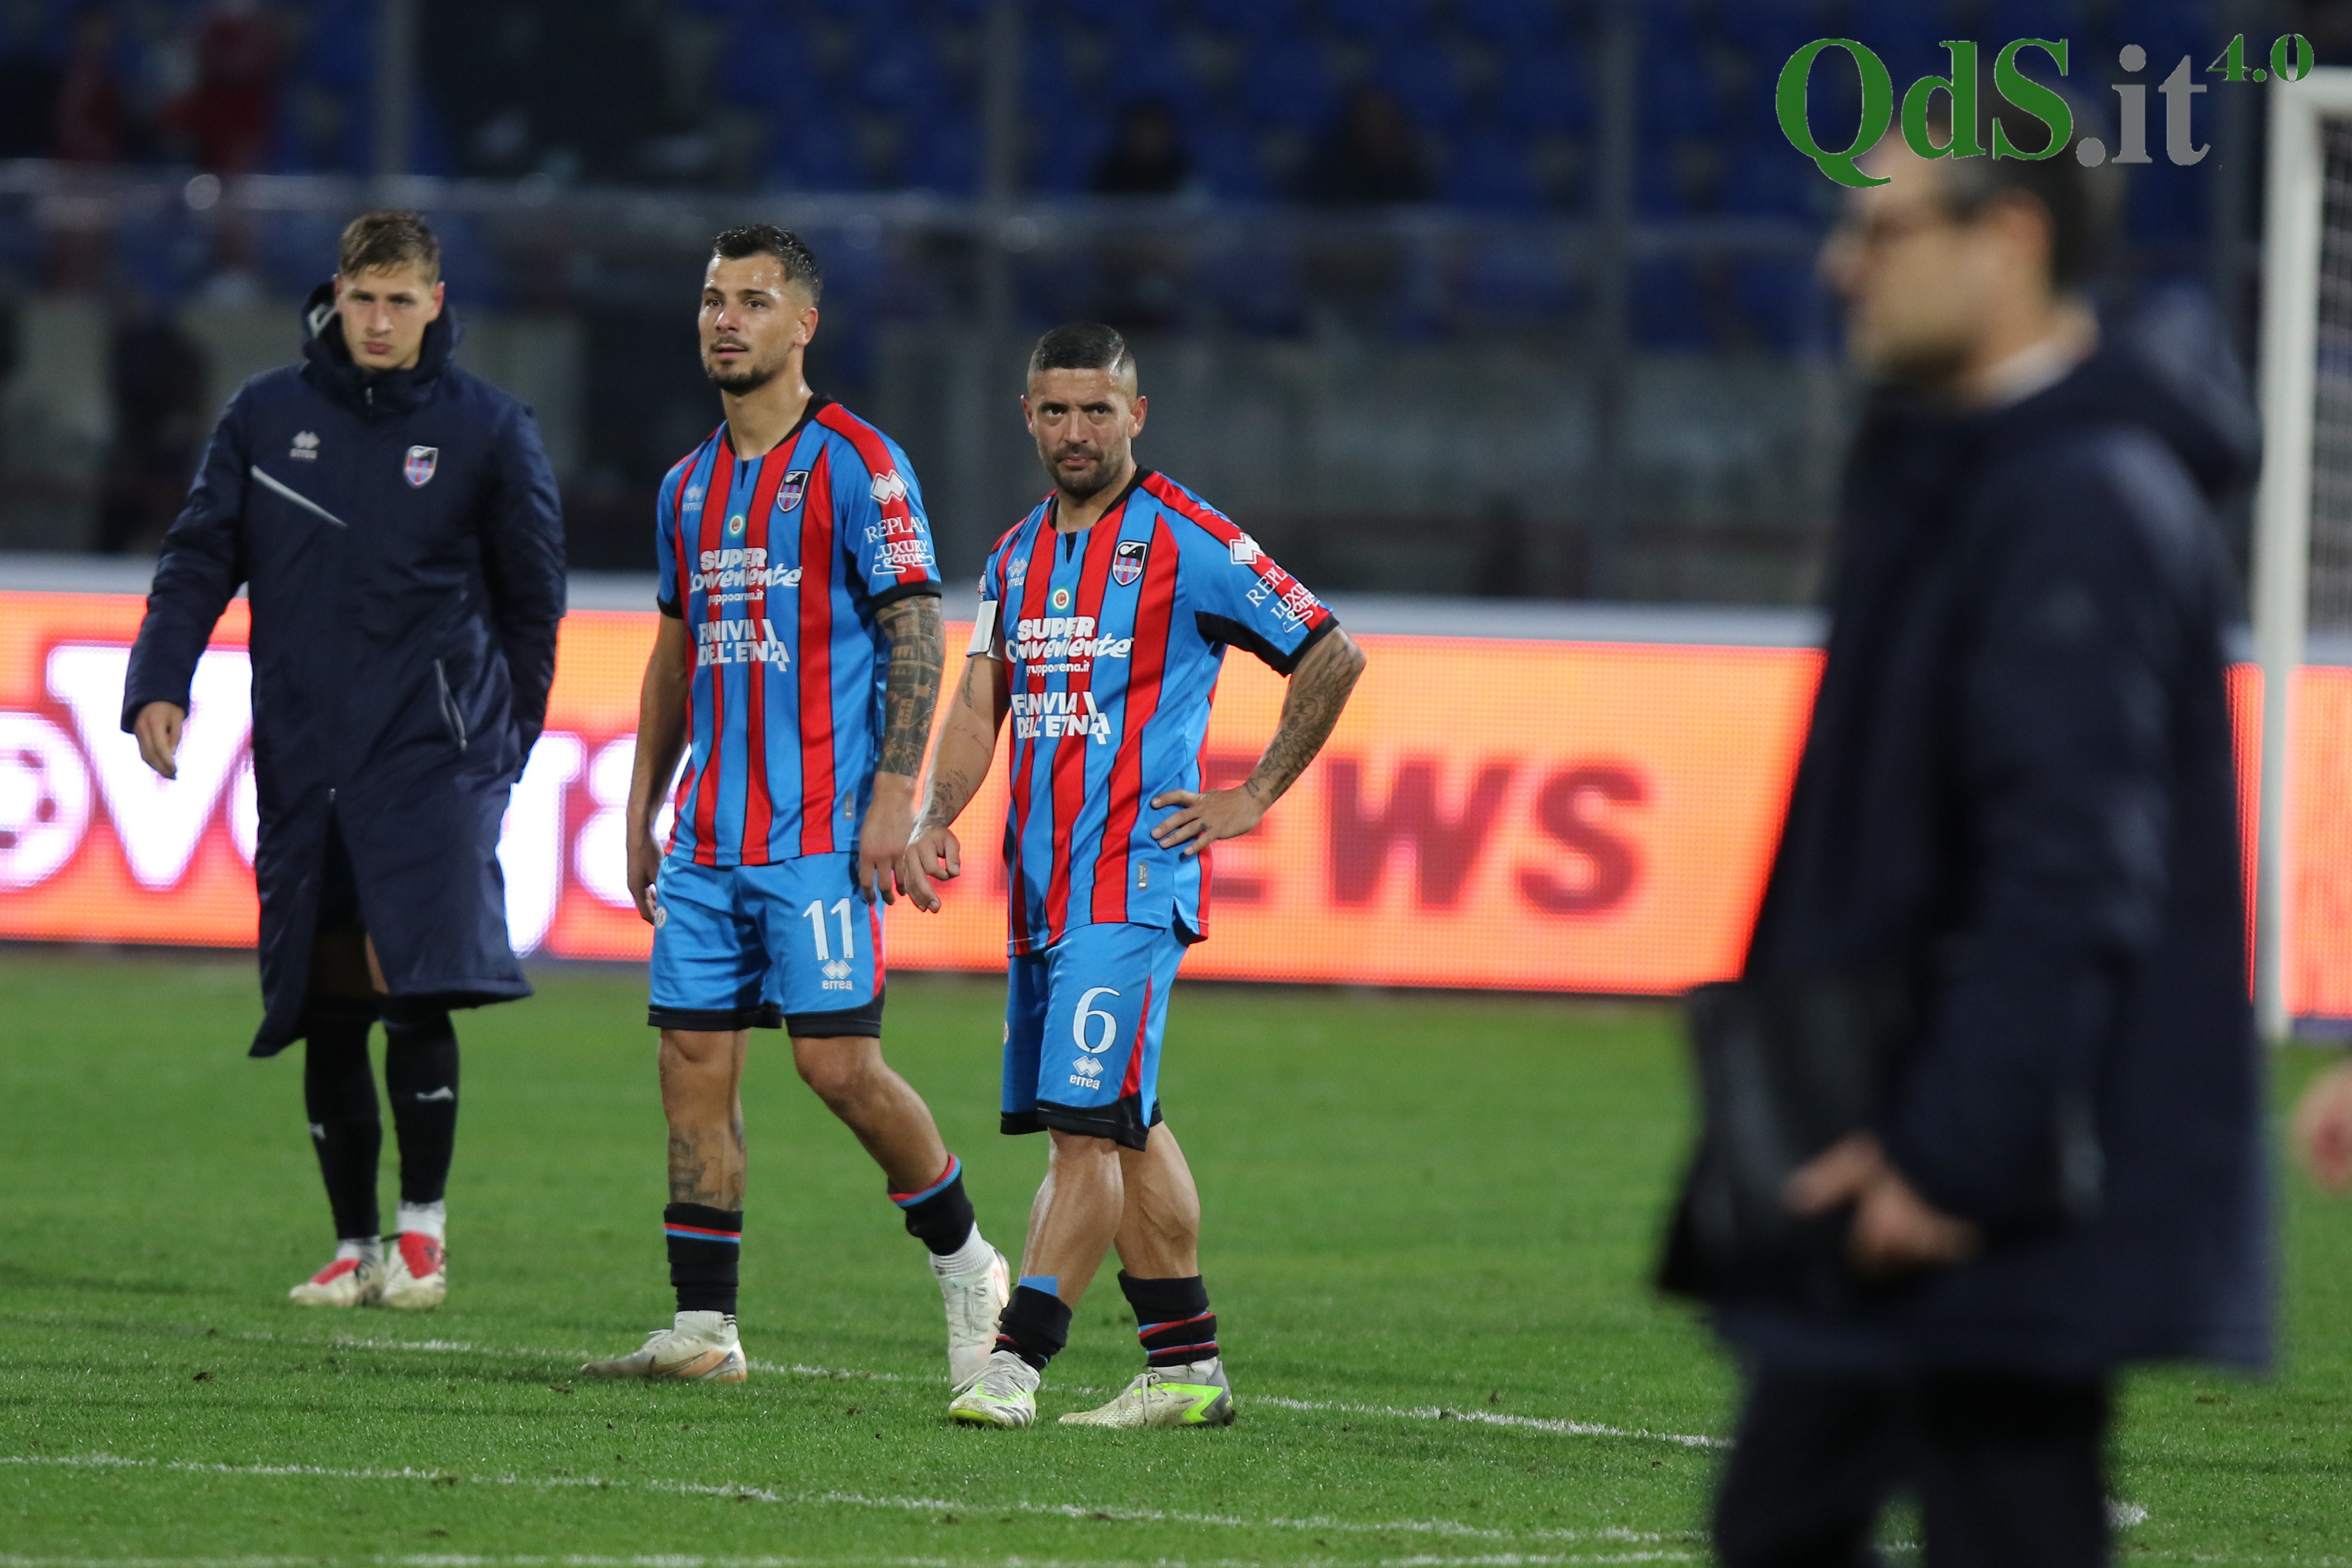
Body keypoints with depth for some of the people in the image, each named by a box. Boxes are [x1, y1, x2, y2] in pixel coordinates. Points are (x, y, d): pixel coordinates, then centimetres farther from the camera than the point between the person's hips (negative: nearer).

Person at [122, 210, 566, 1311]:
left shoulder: (488, 431, 3)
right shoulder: (266, 417, 7)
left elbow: (531, 599, 11)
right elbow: (199, 559, 7)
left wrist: (505, 743, 11)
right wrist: (159, 686, -7)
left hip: (432, 753, -3)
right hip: (302, 761, 3)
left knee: (415, 985, -16)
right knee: (328, 1010, 4)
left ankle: (423, 1223, -1)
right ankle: (354, 1246, 14)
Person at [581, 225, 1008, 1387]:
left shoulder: (855, 465, -6)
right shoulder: (691, 484, 16)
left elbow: (915, 633, -10)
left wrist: (895, 793, -17)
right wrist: (642, 813, 20)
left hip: (822, 832, -7)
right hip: (708, 837, 7)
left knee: (837, 1060, -9)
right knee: (694, 1060, 1)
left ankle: (963, 1262, 11)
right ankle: (702, 1329, 4)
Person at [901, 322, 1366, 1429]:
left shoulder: (1186, 543, -5)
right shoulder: (1018, 555, 15)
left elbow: (1332, 656, -2)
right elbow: (981, 708, 15)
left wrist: (1254, 797, -3)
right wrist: (934, 820, -2)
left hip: (1136, 877, -8)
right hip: (1043, 883, 8)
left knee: (1087, 1122, -14)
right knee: (1123, 1129, 11)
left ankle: (1015, 1359, -19)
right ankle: (1186, 1368, 16)